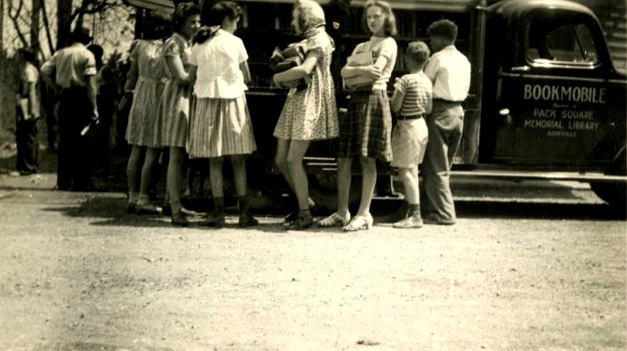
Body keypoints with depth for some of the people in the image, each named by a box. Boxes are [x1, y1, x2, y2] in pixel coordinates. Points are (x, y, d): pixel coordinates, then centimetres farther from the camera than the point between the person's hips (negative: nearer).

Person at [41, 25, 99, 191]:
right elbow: (91, 83, -13)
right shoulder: (87, 55, -6)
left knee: (65, 139, 9)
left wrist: (58, 84, 11)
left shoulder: (61, 53, 10)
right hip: (81, 96, -5)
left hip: (65, 97, 5)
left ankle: (63, 182, 11)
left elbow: (44, 70, 3)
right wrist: (94, 109, -13)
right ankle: (81, 182, 0)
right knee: (82, 140, 0)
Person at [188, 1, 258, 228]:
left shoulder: (199, 45, 6)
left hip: (206, 100, 2)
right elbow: (246, 77, 4)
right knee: (239, 160, 4)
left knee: (215, 160, 4)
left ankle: (218, 212, 1)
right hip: (232, 99, -2)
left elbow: (193, 77, 5)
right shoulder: (234, 42, 0)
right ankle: (244, 212, 4)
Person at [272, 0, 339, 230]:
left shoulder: (319, 40, -9)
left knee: (293, 159, -13)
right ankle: (303, 202, 20)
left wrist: (279, 77, -12)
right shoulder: (306, 41, 22)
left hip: (310, 103, -10)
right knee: (281, 160, 6)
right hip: (295, 100, 10)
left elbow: (305, 69, -24)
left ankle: (305, 215, -6)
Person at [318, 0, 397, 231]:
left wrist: (352, 75, -1)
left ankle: (364, 214, -5)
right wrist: (362, 70, -11)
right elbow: (344, 71, 8)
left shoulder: (388, 43, 3)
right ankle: (342, 212, 8)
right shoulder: (361, 47, 24)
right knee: (344, 159, 3)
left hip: (373, 98, -7)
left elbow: (375, 73, -12)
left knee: (367, 159, -8)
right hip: (355, 101, 7)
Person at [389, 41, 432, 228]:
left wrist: (396, 90, 0)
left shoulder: (406, 80, -17)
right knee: (411, 170, 16)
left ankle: (415, 215, -11)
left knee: (405, 171, -7)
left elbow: (395, 107, -16)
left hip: (407, 126, -8)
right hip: (421, 125, 8)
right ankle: (410, 210, 24)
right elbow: (429, 109, 11)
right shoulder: (427, 81, 6)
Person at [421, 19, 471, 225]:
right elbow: (465, 90, 15)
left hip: (440, 113, -8)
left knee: (435, 167, -3)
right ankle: (431, 208, 18)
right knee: (443, 166, 13)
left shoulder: (438, 58, -7)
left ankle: (444, 214, -5)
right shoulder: (464, 61, 14)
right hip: (458, 111, 8)